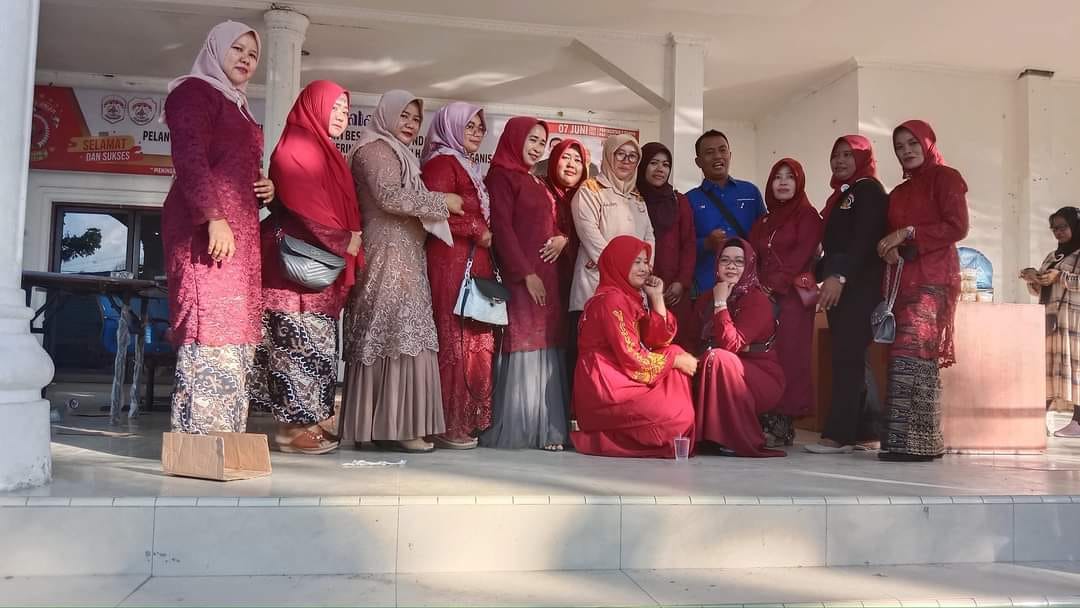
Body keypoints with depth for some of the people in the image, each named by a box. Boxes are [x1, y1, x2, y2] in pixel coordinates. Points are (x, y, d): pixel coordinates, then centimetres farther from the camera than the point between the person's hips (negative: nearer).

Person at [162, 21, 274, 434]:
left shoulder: (237, 106, 27)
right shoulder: (194, 90, 1)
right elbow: (190, 157, -13)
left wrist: (265, 188, 14)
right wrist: (214, 218, -23)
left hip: (239, 228, 9)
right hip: (205, 226, -9)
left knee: (234, 326, 4)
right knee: (212, 321, -14)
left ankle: (223, 434, 6)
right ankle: (202, 434, -13)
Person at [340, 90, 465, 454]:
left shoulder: (399, 155, 27)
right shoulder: (375, 149, -3)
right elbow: (390, 197, -17)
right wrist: (441, 201, -9)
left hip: (404, 256, 10)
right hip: (389, 256, -10)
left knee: (389, 339, 5)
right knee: (400, 336, -13)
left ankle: (382, 423, 5)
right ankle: (395, 426, -13)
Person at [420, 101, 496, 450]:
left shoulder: (471, 169, 25)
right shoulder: (442, 163, -4)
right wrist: (478, 232, -10)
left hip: (476, 265, 9)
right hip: (452, 263, -9)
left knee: (476, 341, 7)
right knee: (455, 342, -8)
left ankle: (469, 421, 12)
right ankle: (450, 426, -2)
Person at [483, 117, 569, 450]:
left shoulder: (537, 182, 23)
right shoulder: (501, 176, -2)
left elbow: (554, 224, 26)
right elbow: (502, 228, -11)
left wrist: (562, 239, 2)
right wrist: (526, 274, -16)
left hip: (546, 276, 8)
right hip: (518, 278, -8)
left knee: (546, 352, 3)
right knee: (522, 352, -9)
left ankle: (545, 430, 5)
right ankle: (514, 431, -3)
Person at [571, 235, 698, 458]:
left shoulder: (630, 297, 14)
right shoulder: (610, 300, -16)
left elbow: (658, 341, 6)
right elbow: (631, 357, -19)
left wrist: (657, 299, -1)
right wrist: (676, 360, -8)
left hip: (623, 380, 10)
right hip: (606, 386, -10)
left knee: (677, 354, 8)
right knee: (678, 417, -14)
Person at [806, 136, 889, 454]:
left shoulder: (869, 190, -3)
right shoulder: (840, 196, 24)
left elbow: (865, 239, -16)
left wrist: (839, 275, -24)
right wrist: (815, 276, 14)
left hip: (860, 286, -9)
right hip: (839, 286, 9)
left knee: (846, 357, -12)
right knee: (851, 360, 7)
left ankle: (838, 434, -11)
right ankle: (867, 433, 11)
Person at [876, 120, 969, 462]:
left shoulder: (945, 177, 3)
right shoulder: (900, 192, 23)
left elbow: (957, 228, -8)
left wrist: (908, 233, -11)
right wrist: (889, 249, -1)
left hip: (933, 278, -7)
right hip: (903, 279, 7)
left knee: (913, 352, -17)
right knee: (912, 355, 1)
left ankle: (914, 441, -17)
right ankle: (921, 439, 2)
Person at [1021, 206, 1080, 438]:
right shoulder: (1051, 256, 22)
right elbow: (1040, 291, 22)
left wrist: (1060, 277, -17)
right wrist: (1032, 278, 3)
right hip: (1048, 317, 6)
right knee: (1046, 365, 1)